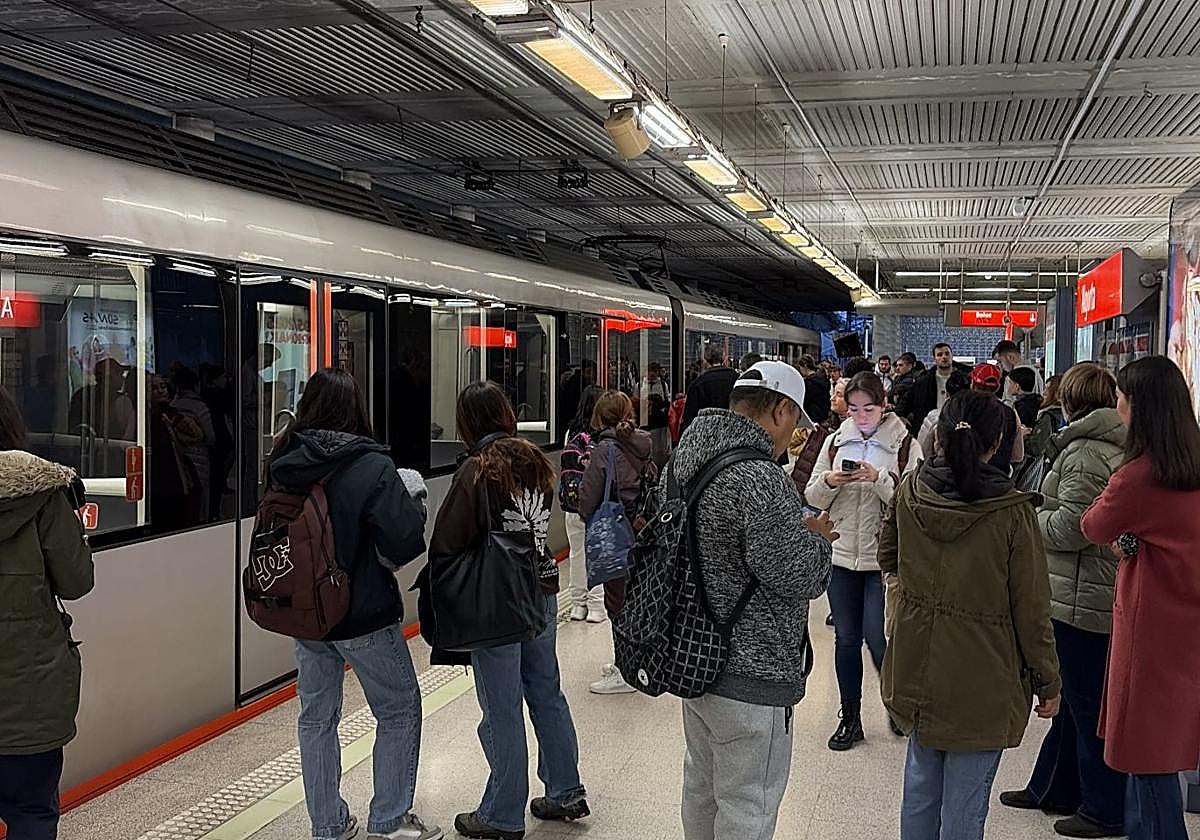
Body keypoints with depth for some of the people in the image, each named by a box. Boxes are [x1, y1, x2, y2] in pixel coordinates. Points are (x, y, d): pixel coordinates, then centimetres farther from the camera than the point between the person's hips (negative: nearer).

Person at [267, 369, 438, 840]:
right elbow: (407, 543, -20)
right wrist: (412, 505, -3)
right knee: (399, 710, 13)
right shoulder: (370, 466, -19)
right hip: (364, 612, -5)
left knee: (316, 716, 17)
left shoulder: (283, 465, -3)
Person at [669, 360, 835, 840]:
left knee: (700, 787, 24)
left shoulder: (682, 461, 4)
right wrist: (816, 536, -2)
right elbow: (801, 578, -22)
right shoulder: (759, 480, -25)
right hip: (749, 677, -9)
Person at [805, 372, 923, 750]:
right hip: (841, 553, 4)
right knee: (846, 638, 12)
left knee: (877, 637, -6)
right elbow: (812, 496, 7)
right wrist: (829, 482, -13)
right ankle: (850, 718, 25)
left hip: (884, 558, -4)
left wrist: (879, 478, -24)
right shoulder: (835, 442, 6)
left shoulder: (905, 445, -5)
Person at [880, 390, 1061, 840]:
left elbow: (888, 558, 13)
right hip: (982, 682, -4)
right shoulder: (1012, 511, -17)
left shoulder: (909, 494, -5)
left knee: (920, 783, 20)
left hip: (916, 670, 5)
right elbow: (1031, 607, -11)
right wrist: (1048, 681, 0)